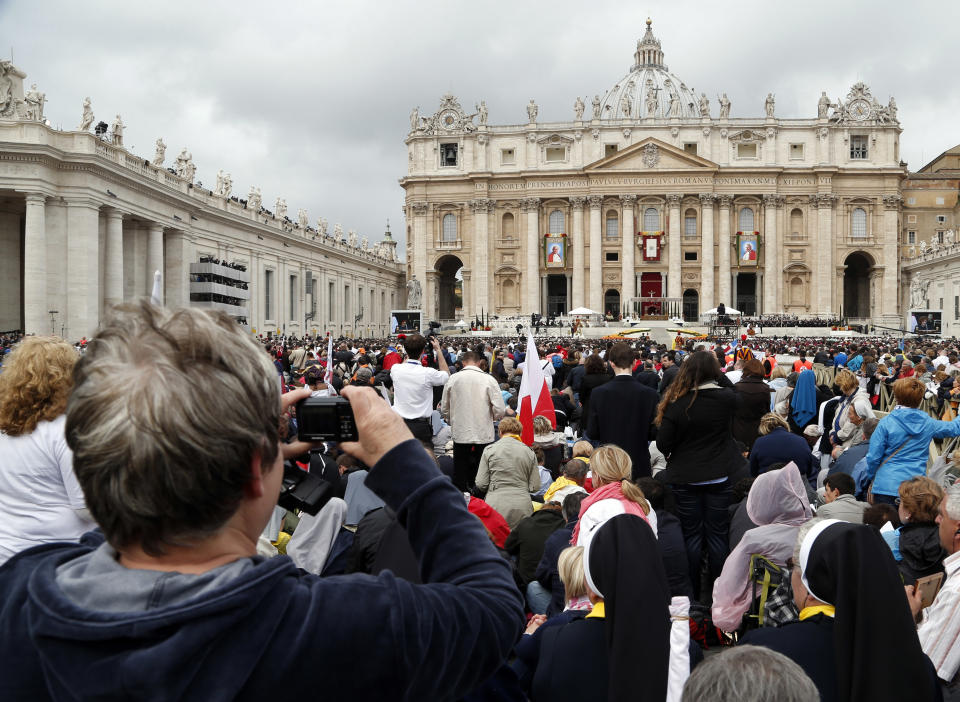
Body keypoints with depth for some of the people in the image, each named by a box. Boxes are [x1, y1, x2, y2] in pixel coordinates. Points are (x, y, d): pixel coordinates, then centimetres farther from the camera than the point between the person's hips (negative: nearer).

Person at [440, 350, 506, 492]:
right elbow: (500, 410, -8)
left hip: (460, 434, 1)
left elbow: (444, 409, 7)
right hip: (484, 435, -1)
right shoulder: (488, 379, -6)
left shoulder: (452, 379, -1)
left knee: (460, 476, 9)